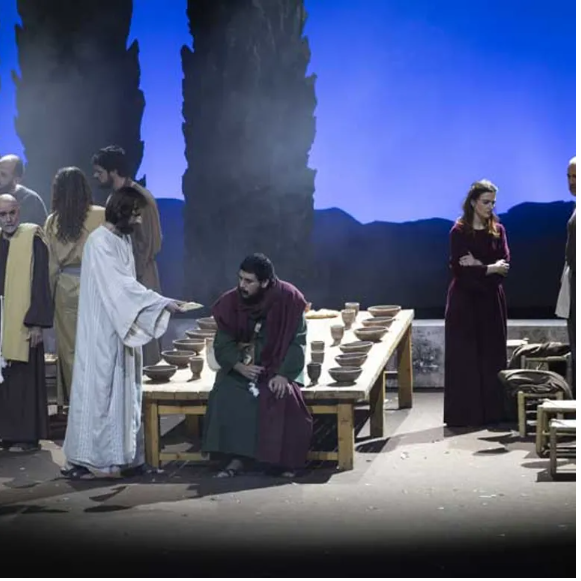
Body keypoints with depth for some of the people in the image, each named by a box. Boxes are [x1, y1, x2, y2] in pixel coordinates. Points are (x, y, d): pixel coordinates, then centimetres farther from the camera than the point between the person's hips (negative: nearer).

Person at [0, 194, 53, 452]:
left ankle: (26, 436, 4)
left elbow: (40, 283, -8)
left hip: (22, 324, -5)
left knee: (23, 381, -2)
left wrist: (37, 323, -13)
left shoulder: (33, 239, -4)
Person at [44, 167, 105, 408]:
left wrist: (51, 294, 12)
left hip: (65, 288, 2)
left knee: (69, 347, 8)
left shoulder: (52, 222, -1)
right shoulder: (101, 216, -8)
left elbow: (50, 263, 3)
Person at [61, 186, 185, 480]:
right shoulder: (99, 242, -17)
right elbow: (120, 285, -23)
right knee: (99, 392, -6)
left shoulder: (123, 239, 11)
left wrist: (160, 304, 7)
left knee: (122, 391, 9)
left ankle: (117, 454, 14)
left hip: (121, 330, 9)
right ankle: (89, 459, -1)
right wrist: (163, 303, -23)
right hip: (101, 332, -9)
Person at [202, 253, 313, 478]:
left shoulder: (288, 299, -15)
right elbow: (222, 344, -4)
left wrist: (283, 374, -24)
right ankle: (236, 457, -21)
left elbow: (297, 342, -12)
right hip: (242, 366, 2)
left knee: (283, 398, -31)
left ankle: (283, 461, -15)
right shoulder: (231, 302, -9)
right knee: (226, 395, -26)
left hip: (279, 367, -2)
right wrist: (240, 366, -22)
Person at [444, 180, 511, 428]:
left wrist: (479, 266, -18)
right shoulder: (458, 232, -6)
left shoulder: (497, 230, 5)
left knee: (492, 356, 5)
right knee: (464, 358, -2)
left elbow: (505, 264, -5)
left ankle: (493, 411, 11)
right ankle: (463, 414, 1)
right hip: (465, 300, -4)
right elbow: (459, 267, -14)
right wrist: (490, 269, -14)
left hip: (491, 300, 4)